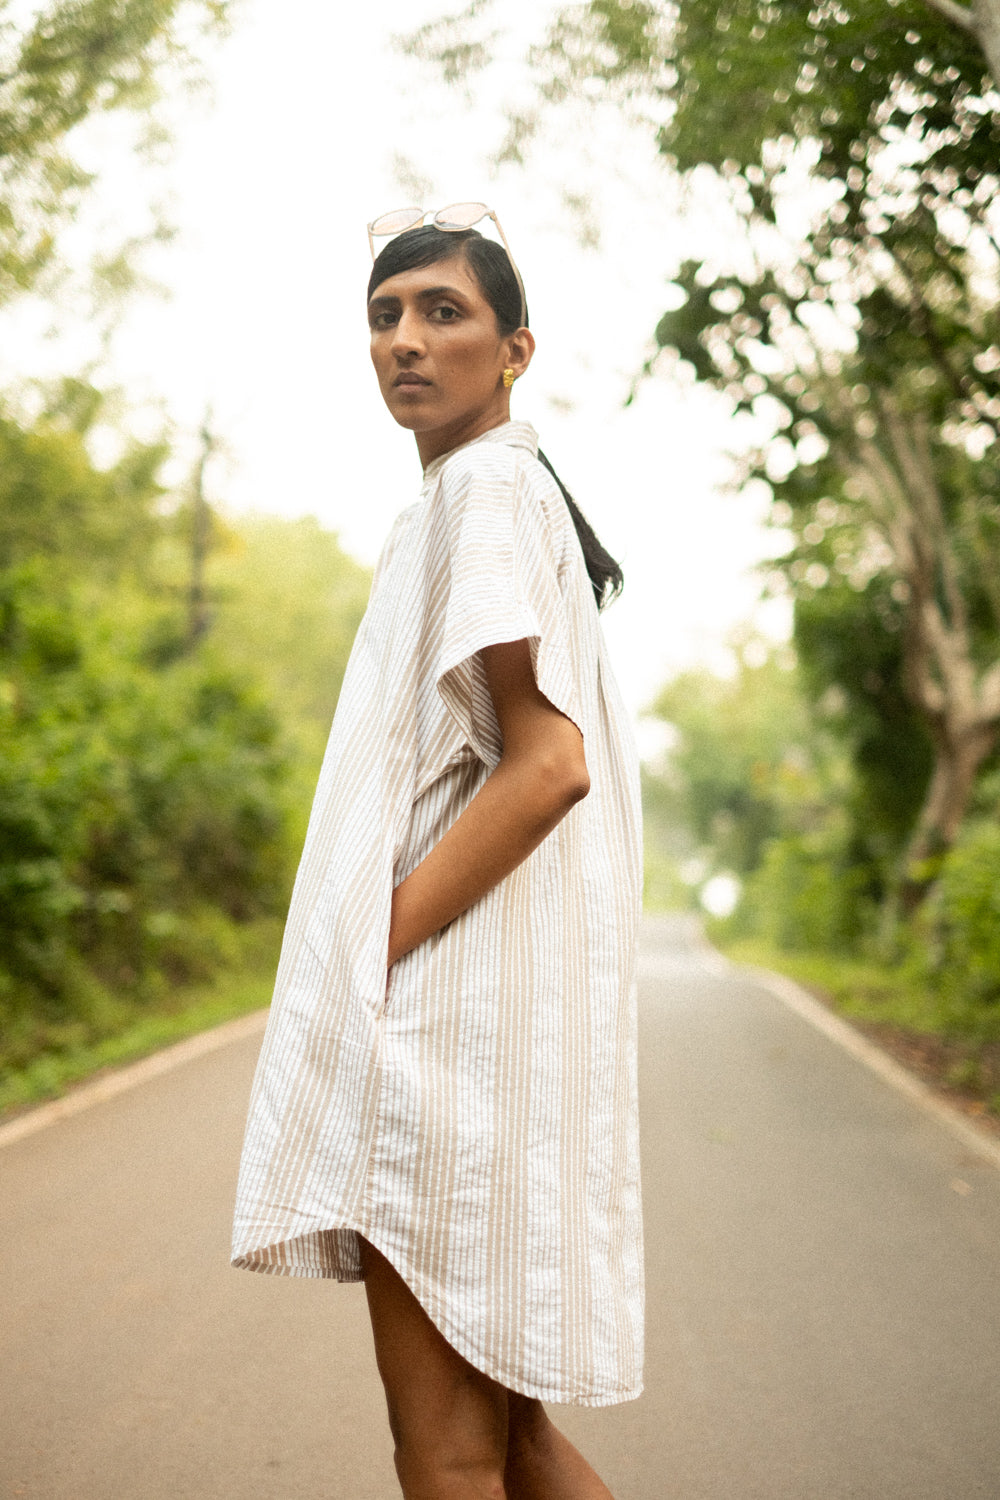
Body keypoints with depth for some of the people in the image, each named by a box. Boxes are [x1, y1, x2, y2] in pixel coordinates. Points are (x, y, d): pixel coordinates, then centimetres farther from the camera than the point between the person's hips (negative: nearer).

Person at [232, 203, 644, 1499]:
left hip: (452, 996, -10)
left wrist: (373, 952, -16)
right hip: (478, 995, 10)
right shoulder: (515, 491, 22)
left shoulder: (486, 484, -8)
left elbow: (549, 764, -19)